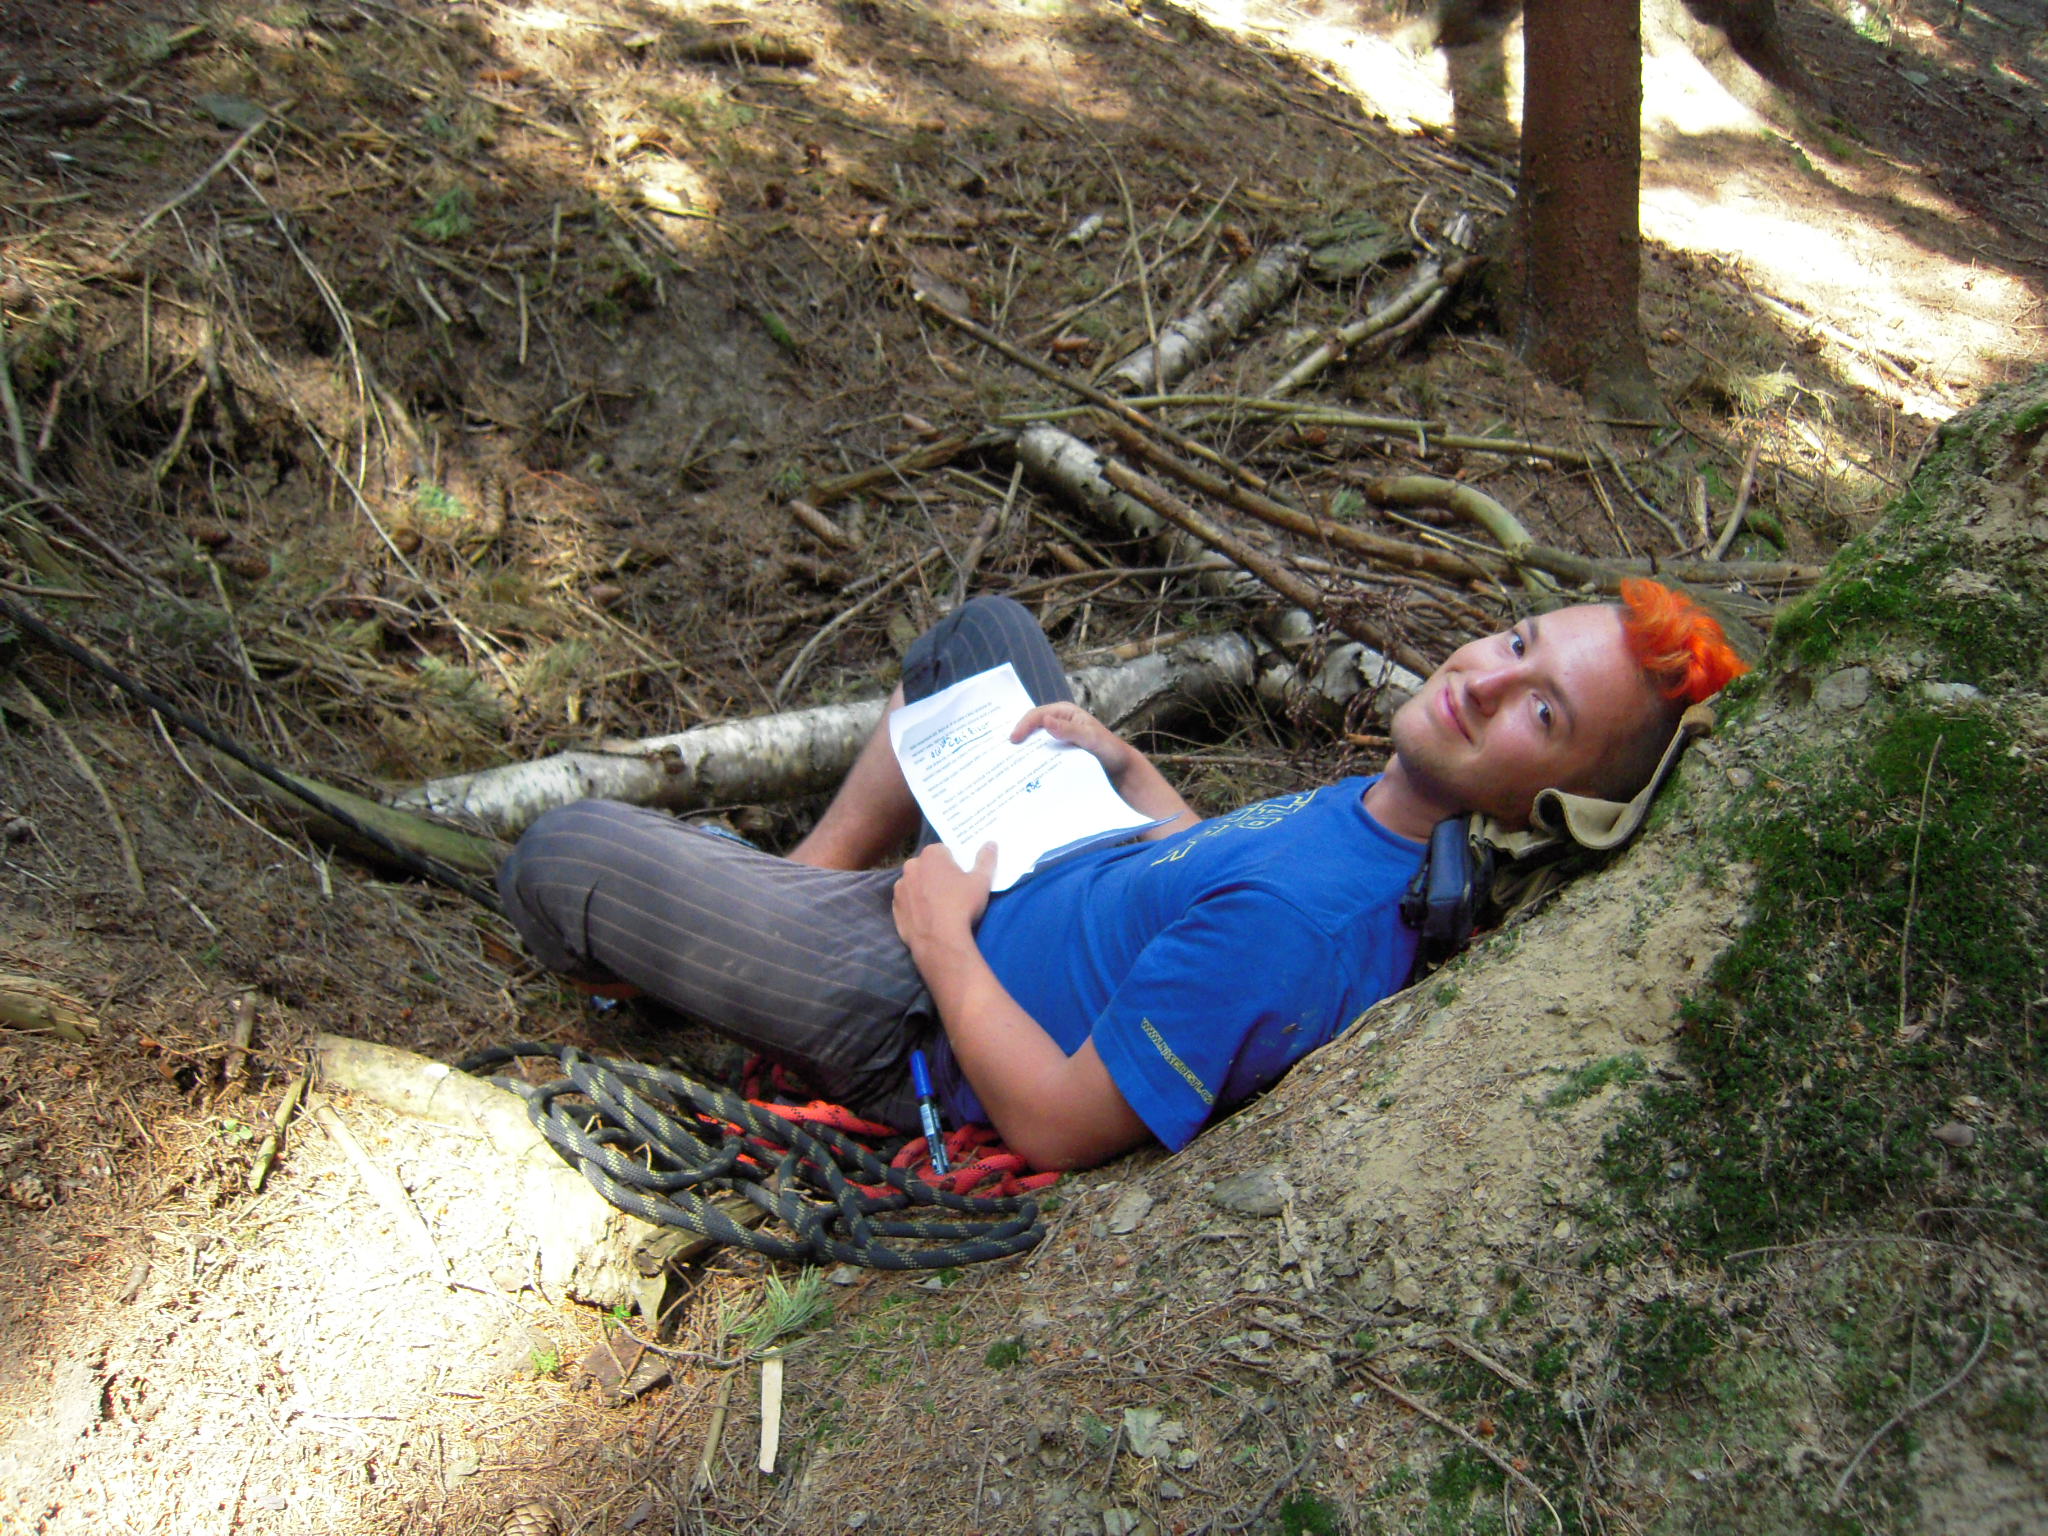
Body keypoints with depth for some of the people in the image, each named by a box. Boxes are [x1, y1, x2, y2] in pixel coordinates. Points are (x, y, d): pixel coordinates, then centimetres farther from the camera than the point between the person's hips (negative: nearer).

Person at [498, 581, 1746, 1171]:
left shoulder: (1307, 921, -39)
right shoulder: (1395, 806, -11)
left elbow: (1059, 1124, -30)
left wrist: (942, 930, -19)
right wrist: (1129, 770, -1)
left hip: (919, 1019, -9)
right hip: (1034, 873, 9)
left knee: (560, 858, -5)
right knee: (984, 626, 25)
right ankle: (811, 877, 26)